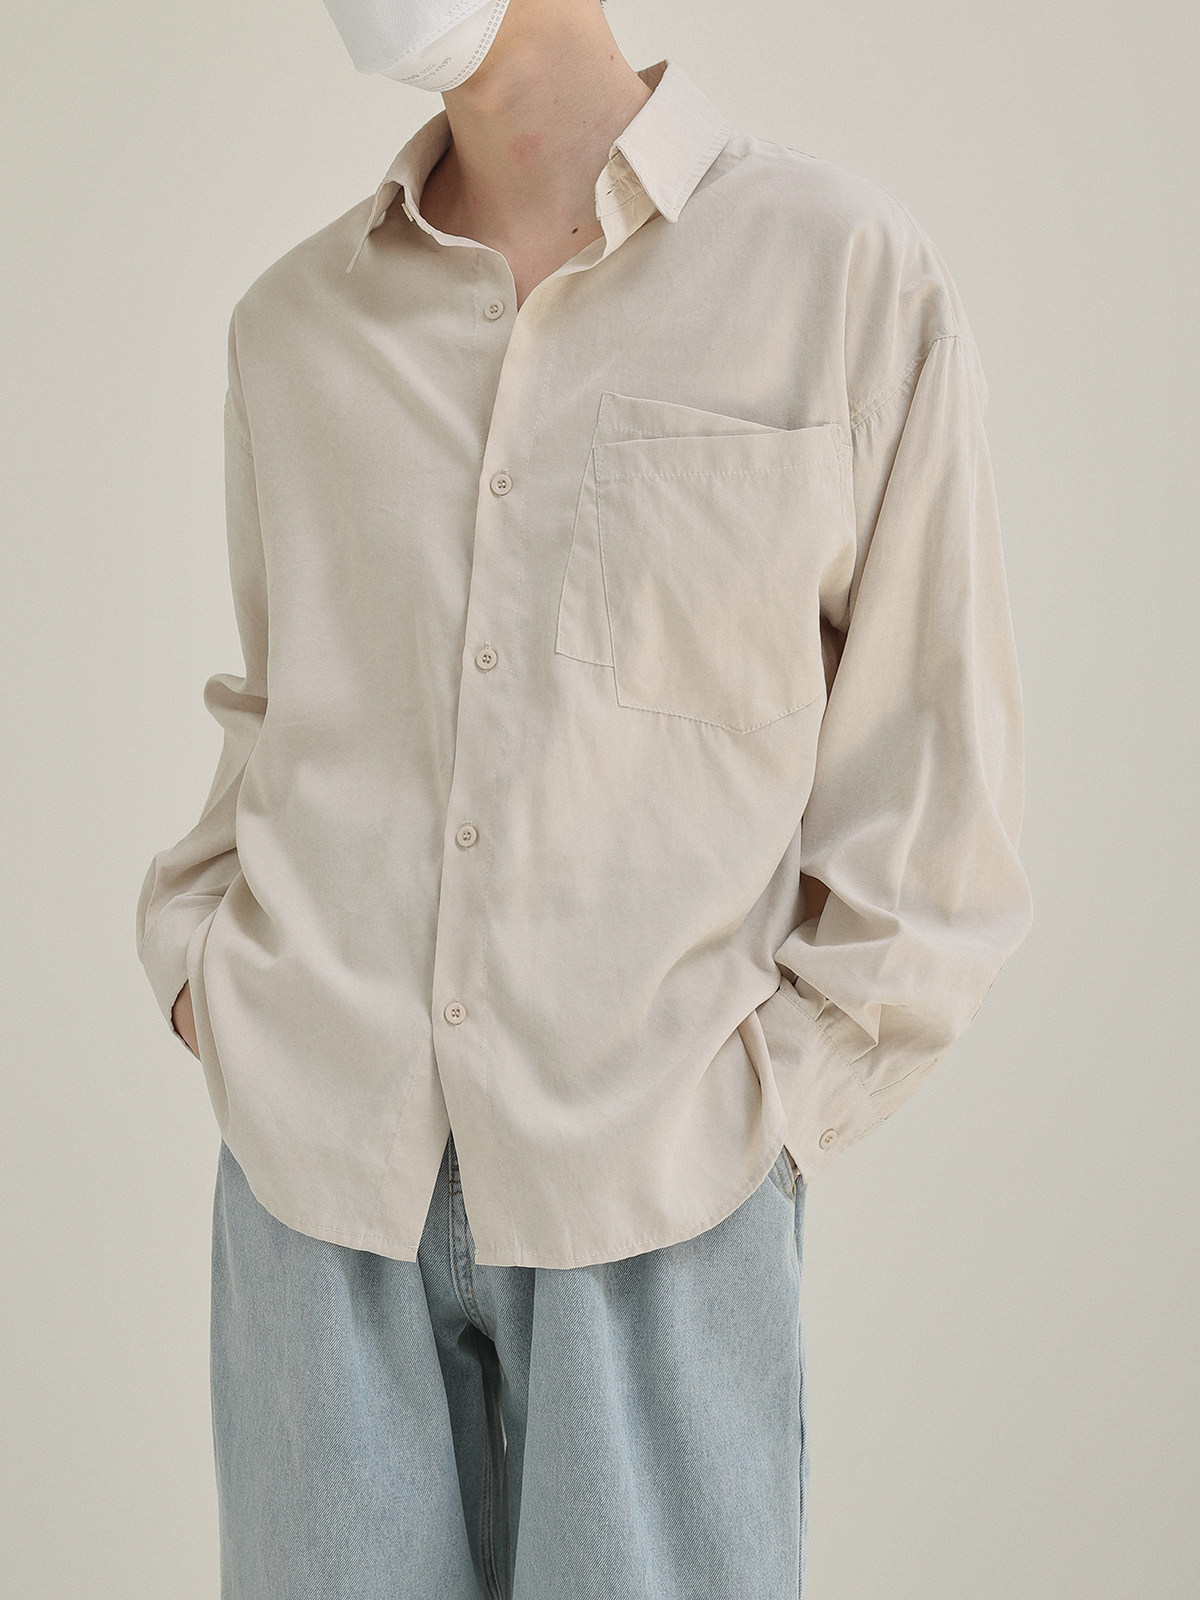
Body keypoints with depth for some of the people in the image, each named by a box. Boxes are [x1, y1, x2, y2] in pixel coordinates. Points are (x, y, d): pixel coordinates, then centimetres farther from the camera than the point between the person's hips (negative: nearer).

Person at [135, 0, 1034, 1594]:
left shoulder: (856, 278, -5)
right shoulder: (292, 323, 6)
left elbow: (938, 761, -2)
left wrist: (774, 1090, -7)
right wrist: (204, 974, 5)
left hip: (656, 1188, -3)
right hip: (319, 1157, 3)